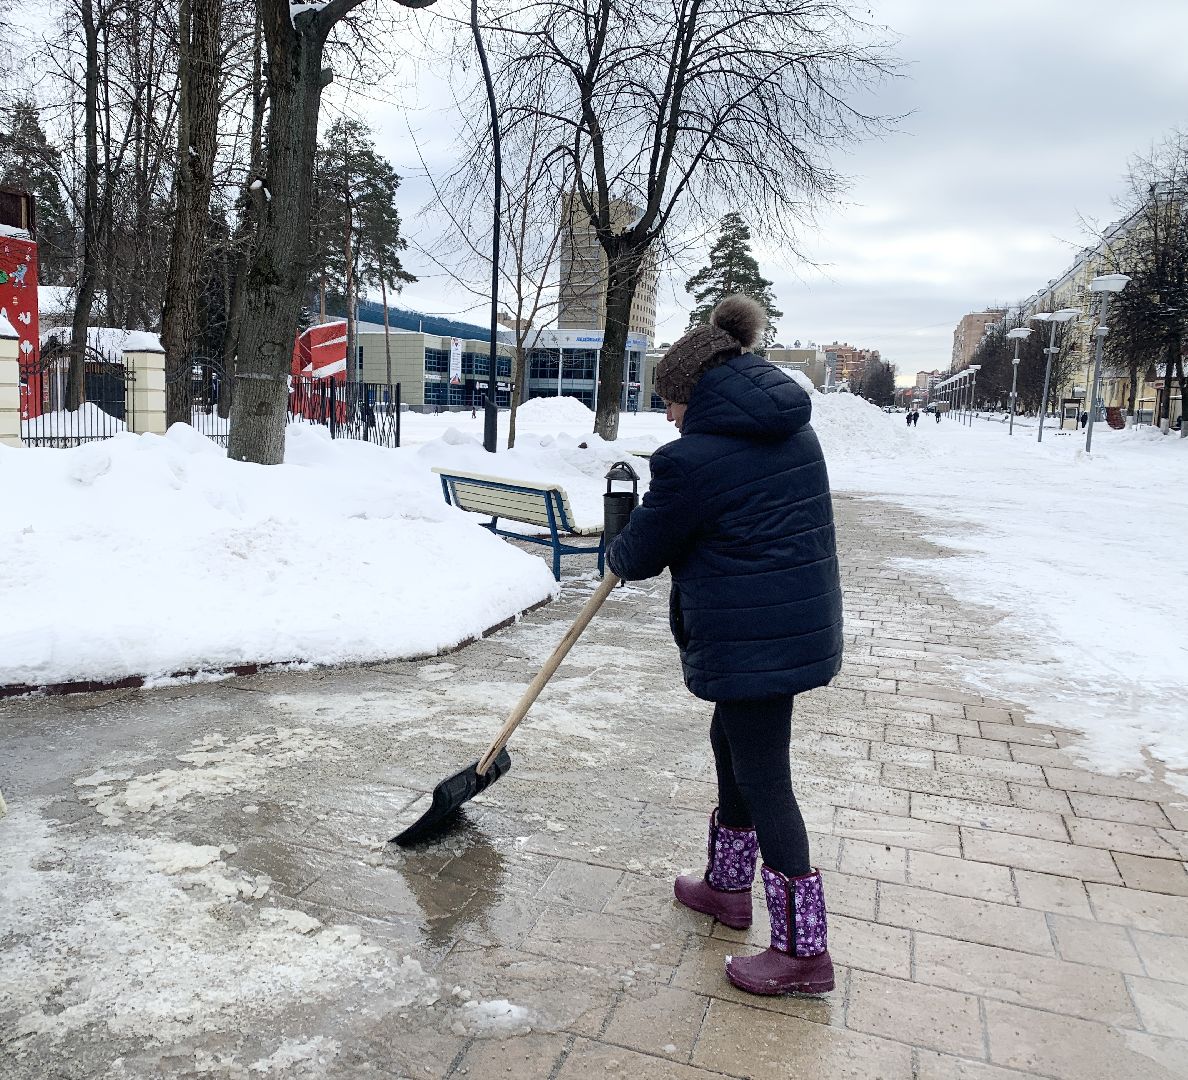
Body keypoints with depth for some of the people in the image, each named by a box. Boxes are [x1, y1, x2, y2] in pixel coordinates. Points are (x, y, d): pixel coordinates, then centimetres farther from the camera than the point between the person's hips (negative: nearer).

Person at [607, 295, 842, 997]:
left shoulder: (695, 458, -18)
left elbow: (641, 555, -8)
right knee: (734, 744, 23)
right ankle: (730, 885, 40)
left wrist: (620, 553, 16)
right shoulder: (795, 431, 8)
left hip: (748, 641, -9)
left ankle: (804, 952, 15)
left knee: (763, 781, 2)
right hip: (805, 620, 9)